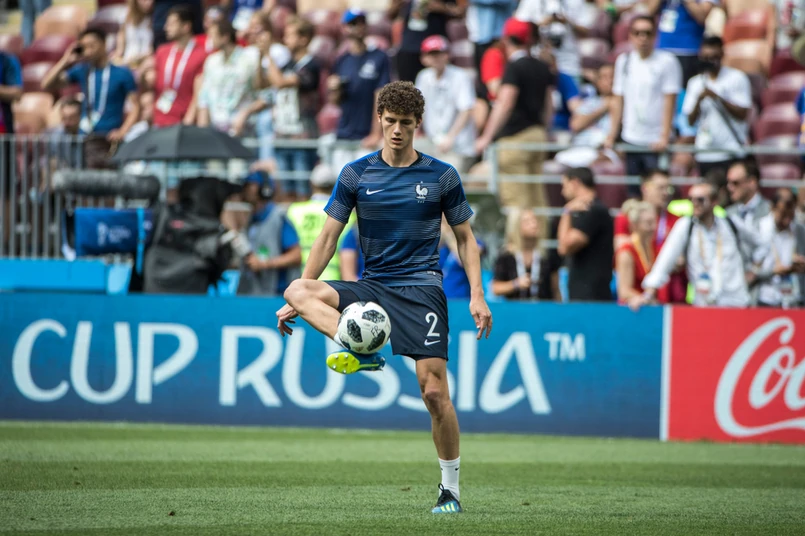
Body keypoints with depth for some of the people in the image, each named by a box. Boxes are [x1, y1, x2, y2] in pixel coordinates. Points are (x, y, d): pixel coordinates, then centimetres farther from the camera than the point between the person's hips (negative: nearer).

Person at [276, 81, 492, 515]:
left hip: (422, 291, -2)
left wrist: (477, 296, -2)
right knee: (297, 291, -25)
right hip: (371, 287, 2)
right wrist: (300, 296, 2)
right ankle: (360, 351, -42)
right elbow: (328, 237, 8)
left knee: (434, 391, -12)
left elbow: (465, 239, 10)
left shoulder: (442, 177, 3)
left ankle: (450, 490, 1)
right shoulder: (356, 175, 6)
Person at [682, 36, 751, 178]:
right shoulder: (695, 83, 13)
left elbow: (742, 114, -5)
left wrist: (718, 98, -14)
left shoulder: (737, 78, 2)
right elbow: (691, 120, 9)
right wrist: (699, 100, -9)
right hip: (705, 154, 4)